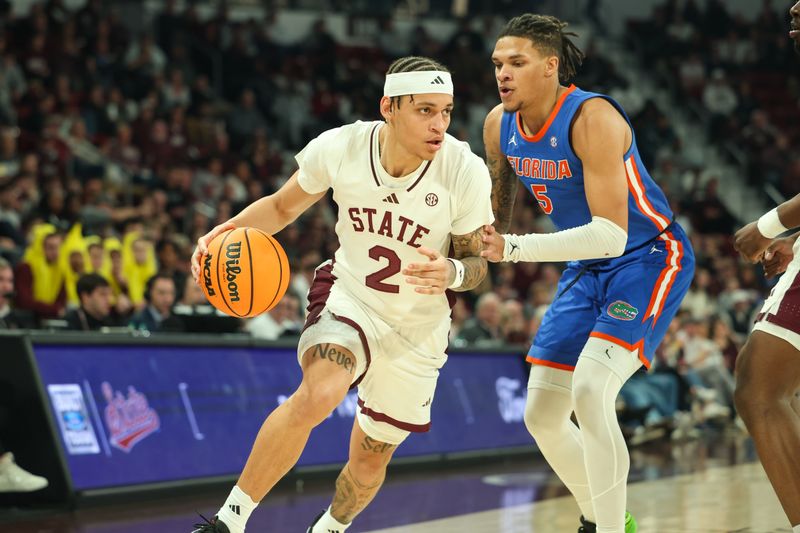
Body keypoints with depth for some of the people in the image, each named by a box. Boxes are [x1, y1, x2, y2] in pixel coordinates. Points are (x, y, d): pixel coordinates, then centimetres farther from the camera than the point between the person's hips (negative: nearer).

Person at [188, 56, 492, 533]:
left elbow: (478, 261, -8)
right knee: (318, 395, -33)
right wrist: (229, 231, -19)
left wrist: (451, 273, -32)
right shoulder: (338, 148, -19)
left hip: (418, 326, 1)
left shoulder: (466, 172, -22)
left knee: (370, 460, 12)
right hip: (348, 298, -1)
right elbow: (283, 206, 0)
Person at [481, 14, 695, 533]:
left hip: (649, 258, -8)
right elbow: (498, 203, 18)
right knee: (542, 416, 8)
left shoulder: (592, 118, -27)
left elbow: (612, 234, -34)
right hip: (586, 268, 8)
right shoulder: (499, 126, -5)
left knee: (590, 391, -28)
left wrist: (513, 249, -37)